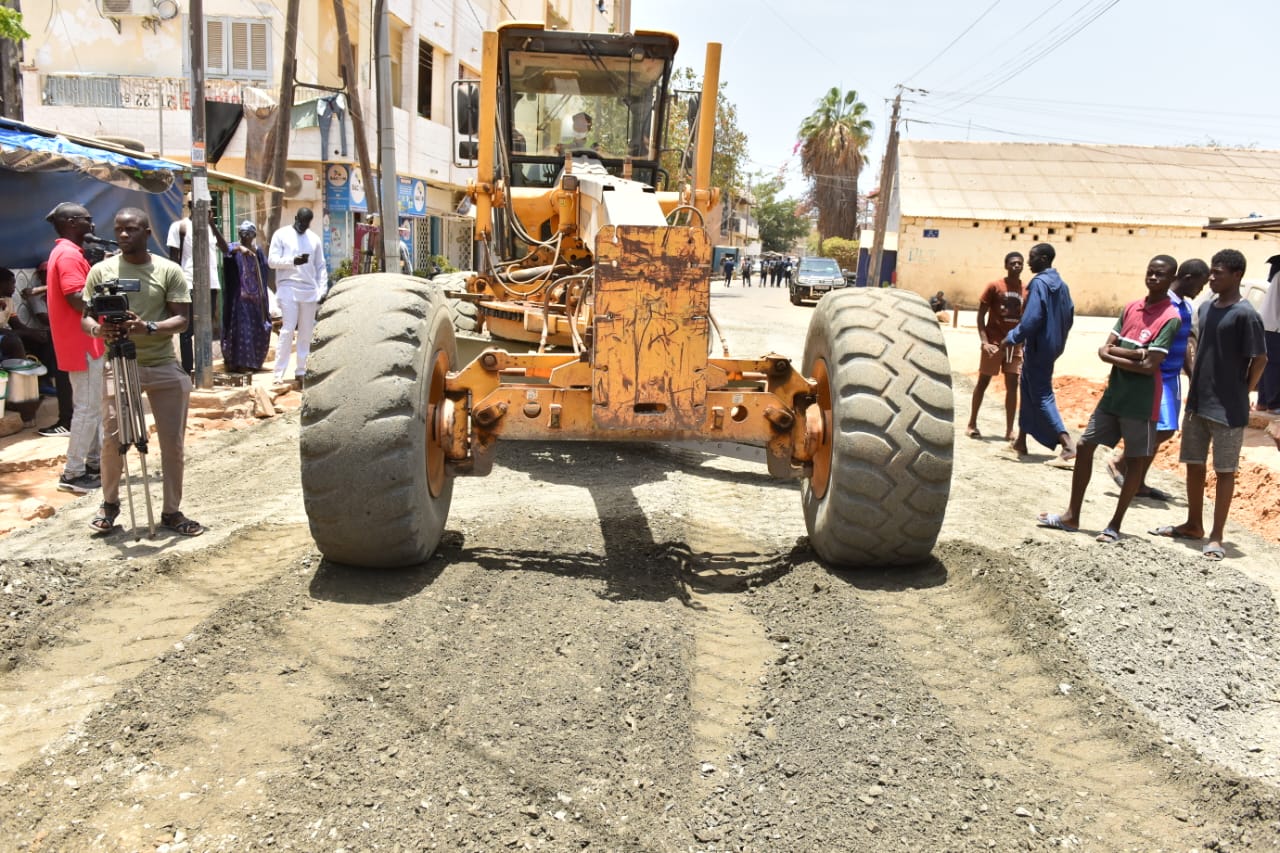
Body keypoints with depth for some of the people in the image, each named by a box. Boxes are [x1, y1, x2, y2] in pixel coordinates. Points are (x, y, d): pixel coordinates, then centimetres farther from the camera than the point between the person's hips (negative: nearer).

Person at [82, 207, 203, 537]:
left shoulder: (169, 271, 1)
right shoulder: (101, 271, 4)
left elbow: (182, 319, -4)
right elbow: (85, 316, 4)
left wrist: (148, 327, -22)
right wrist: (99, 329, -19)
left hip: (164, 366, 0)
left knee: (172, 442, 1)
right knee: (112, 439, -2)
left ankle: (172, 512, 13)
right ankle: (109, 503, 22)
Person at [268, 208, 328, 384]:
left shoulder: (314, 238, 14)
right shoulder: (281, 235, 4)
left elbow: (321, 266, 15)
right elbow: (272, 260, -4)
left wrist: (323, 289, 4)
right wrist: (293, 261, -18)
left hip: (310, 291, 4)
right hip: (288, 289, -4)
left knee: (306, 333, 5)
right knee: (288, 330, -10)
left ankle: (301, 371, 12)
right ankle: (279, 373, -8)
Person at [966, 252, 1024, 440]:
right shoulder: (994, 287, -6)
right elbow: (981, 315, -6)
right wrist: (985, 341, -16)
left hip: (1015, 344, 3)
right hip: (994, 342, -3)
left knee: (1012, 385, 1)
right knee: (983, 382, 5)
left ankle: (1010, 430, 5)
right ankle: (972, 424, 16)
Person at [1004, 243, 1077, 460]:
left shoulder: (1039, 283, -18)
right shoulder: (1062, 284, 9)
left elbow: (1031, 320, -24)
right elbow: (1069, 317, 15)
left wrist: (1011, 338, -12)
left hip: (1038, 348, -9)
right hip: (1053, 346, 9)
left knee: (1041, 396, -4)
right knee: (1028, 390, 18)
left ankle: (1067, 443, -11)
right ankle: (1021, 440, 26)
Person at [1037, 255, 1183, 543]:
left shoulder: (1170, 318, -12)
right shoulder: (1131, 308, 8)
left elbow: (1149, 366, -19)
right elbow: (1104, 349, 2)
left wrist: (1115, 356, -9)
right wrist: (1135, 353, -14)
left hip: (1140, 403, -7)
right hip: (1113, 395, 7)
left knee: (1136, 462, 5)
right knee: (1084, 447, 7)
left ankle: (1115, 524, 15)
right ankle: (1072, 516, 16)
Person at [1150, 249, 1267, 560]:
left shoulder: (1245, 314, -14)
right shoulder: (1205, 308, 9)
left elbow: (1259, 359, -11)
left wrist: (1240, 393, -4)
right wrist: (1194, 388, 14)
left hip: (1227, 409, -7)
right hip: (1197, 403, 7)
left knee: (1224, 470, 2)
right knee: (1194, 464, 15)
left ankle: (1217, 535, 9)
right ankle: (1193, 525, 28)